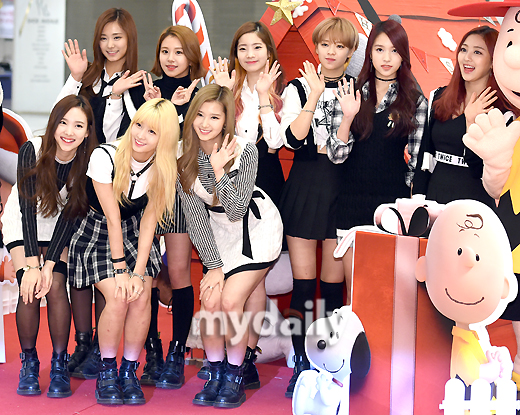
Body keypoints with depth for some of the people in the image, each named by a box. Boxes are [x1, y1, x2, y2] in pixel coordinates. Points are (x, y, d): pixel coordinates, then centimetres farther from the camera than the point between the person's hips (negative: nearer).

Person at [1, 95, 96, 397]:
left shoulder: (88, 162, -21)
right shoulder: (33, 151, -25)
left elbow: (71, 215, -18)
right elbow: (28, 209, -25)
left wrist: (50, 264, -23)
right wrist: (31, 265, -29)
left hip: (60, 230, 1)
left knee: (55, 287, -18)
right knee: (30, 290, -17)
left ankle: (60, 365, -5)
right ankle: (29, 362, 1)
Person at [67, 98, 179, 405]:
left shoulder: (163, 167, -13)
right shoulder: (105, 157, -23)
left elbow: (149, 220, -11)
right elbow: (112, 218, -20)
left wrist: (139, 272, -16)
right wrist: (120, 270, -18)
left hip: (136, 236, 3)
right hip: (98, 233, -3)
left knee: (141, 297, -17)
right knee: (118, 298, -20)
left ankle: (130, 371, 0)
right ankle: (107, 372, 0)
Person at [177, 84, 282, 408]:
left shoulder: (245, 151, -22)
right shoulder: (183, 157, -12)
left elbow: (236, 210, -25)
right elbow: (195, 217, -9)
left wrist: (218, 170, -33)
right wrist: (214, 265, -11)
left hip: (257, 229, -4)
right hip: (218, 233, 4)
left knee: (231, 300, -15)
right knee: (210, 300, -9)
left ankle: (235, 378, 3)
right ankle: (216, 375, 9)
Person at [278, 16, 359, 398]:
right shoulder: (299, 88, 6)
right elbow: (292, 138, -10)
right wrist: (315, 95, -15)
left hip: (343, 188, 0)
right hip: (305, 185, 0)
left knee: (333, 282, 3)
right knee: (303, 282, 0)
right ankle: (301, 363, 10)